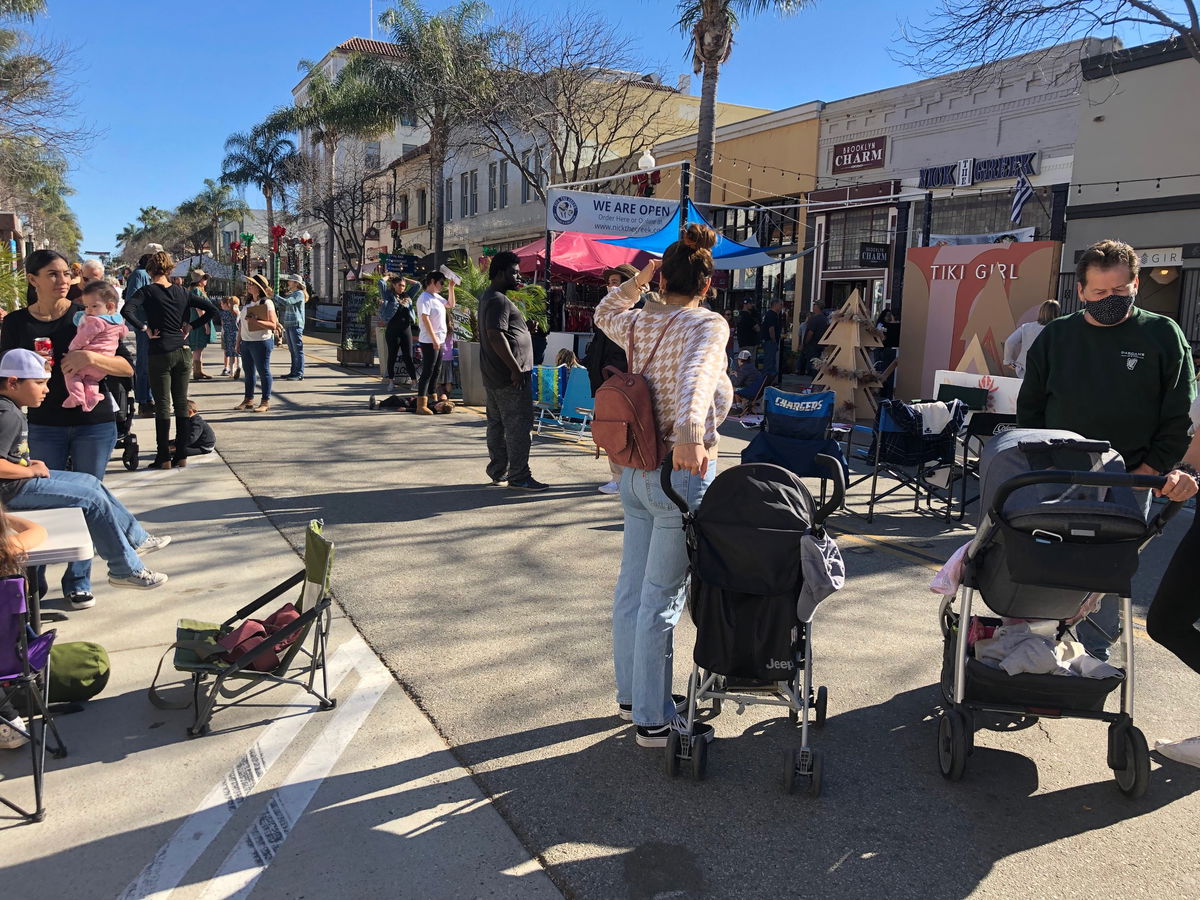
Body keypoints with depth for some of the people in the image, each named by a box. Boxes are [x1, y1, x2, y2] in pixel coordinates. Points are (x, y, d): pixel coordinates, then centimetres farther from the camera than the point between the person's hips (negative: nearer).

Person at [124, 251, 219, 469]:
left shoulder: (148, 291, -5)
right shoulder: (181, 292, 7)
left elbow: (127, 311, -21)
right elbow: (212, 310, 8)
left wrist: (145, 329, -9)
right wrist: (190, 327, 8)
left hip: (160, 353, -4)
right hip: (182, 352, 4)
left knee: (162, 405, 1)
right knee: (181, 403, 8)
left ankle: (164, 457, 3)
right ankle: (181, 456, 12)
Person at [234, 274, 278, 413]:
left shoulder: (266, 303, -8)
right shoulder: (247, 303, 14)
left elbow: (273, 325, -14)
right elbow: (241, 324, 18)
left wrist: (257, 321, -25)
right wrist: (238, 342, 15)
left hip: (261, 342, -7)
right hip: (246, 342, 8)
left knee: (263, 371, -1)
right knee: (249, 372, 12)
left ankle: (266, 401, 4)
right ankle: (248, 400, 21)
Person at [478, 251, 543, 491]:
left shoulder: (488, 297, 18)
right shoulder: (499, 301, -15)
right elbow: (496, 336, -25)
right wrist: (515, 369, -24)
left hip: (493, 374, 11)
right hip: (509, 376, -11)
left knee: (497, 424, 13)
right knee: (518, 425, -6)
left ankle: (498, 473, 20)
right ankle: (519, 477, -3)